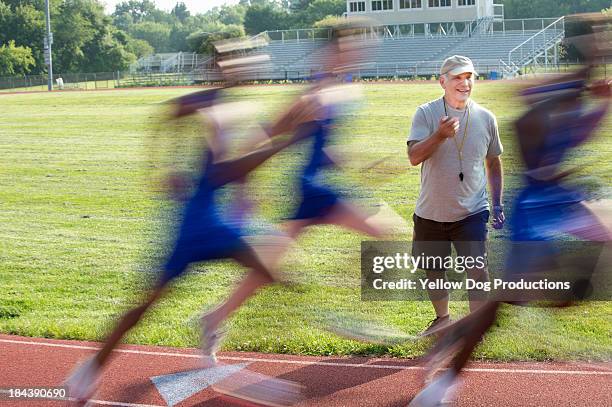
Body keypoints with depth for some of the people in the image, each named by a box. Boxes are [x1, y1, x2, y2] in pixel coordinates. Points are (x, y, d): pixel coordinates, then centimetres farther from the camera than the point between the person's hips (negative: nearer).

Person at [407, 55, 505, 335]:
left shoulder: (485, 118, 0)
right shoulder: (426, 114, -8)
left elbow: (493, 161, 13)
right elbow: (414, 157, -19)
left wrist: (497, 204, 11)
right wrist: (440, 136, -36)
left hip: (472, 211, 0)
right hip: (431, 213, 0)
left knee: (477, 268, -14)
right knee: (433, 270, 15)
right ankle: (442, 318, 38)